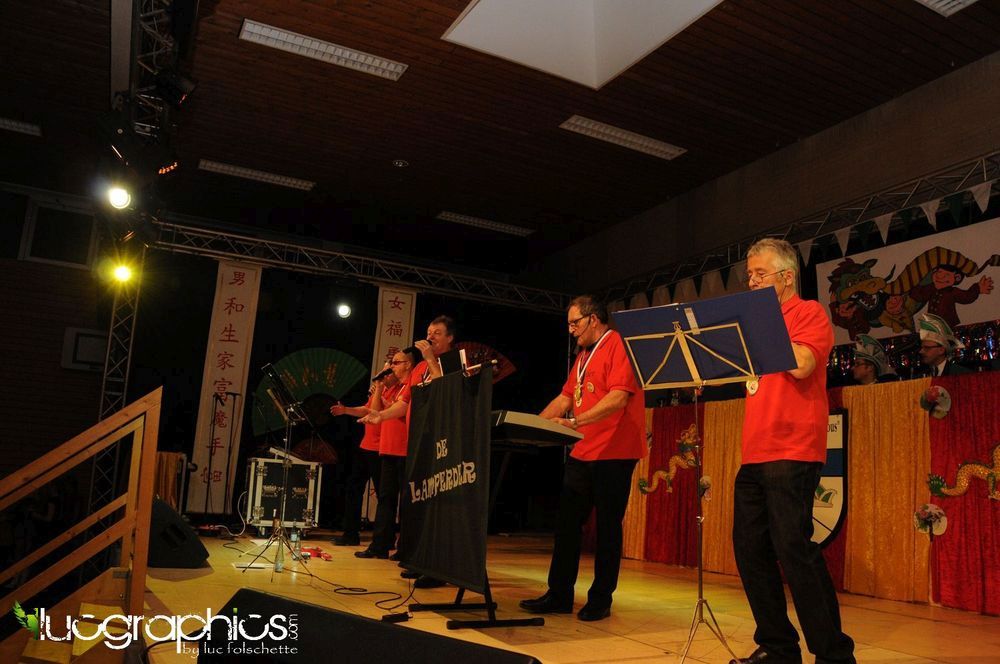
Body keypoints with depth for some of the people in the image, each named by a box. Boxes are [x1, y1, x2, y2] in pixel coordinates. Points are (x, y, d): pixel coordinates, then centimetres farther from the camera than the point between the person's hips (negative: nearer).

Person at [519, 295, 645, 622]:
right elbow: (565, 398, 19)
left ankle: (600, 600, 12)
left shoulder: (618, 344, -8)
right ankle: (559, 594, 15)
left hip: (614, 453, -8)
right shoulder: (583, 355, 19)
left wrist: (575, 422, -27)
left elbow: (618, 398, -20)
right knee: (567, 523, 7)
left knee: (607, 527, 1)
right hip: (581, 454, 8)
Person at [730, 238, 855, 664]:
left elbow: (801, 364, -17)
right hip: (755, 453, 8)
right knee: (750, 549, 7)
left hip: (792, 452, -8)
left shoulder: (809, 313, 1)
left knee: (795, 551, -10)